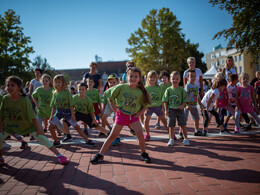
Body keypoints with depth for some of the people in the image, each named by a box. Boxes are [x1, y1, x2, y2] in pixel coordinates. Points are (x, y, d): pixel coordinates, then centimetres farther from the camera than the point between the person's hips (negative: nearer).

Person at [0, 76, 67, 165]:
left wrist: (38, 129, -17)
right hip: (10, 125, 5)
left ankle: (59, 155, -13)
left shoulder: (24, 100, -25)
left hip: (27, 125, -4)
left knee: (41, 137, -14)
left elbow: (32, 116, -21)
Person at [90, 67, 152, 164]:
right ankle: (100, 155, 14)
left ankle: (143, 154, 11)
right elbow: (111, 98, -1)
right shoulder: (121, 87, -13)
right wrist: (115, 109, -4)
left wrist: (138, 114, -7)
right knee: (113, 135, 3)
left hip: (134, 116, 1)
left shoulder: (140, 92, -9)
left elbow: (145, 106, 4)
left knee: (140, 134, -12)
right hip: (121, 115, -1)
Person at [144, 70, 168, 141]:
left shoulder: (159, 87, 3)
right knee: (146, 121, -10)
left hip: (158, 106, 2)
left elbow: (162, 98, 6)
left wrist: (162, 108, 2)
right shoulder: (146, 88, -2)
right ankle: (147, 134, 12)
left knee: (164, 120, 9)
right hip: (149, 107, -1)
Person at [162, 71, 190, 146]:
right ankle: (171, 139, 20)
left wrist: (182, 105, -14)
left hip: (180, 110, 0)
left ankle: (186, 139, 18)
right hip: (171, 110, 1)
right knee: (171, 125, 7)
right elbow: (165, 101, 3)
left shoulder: (181, 89, 0)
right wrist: (166, 110, -2)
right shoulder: (168, 90, 1)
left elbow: (185, 99, 2)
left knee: (183, 125, 4)